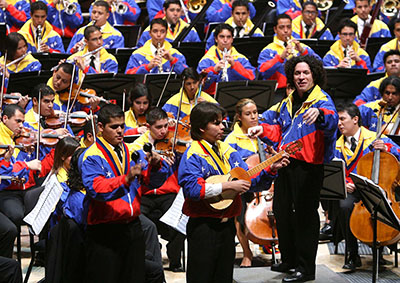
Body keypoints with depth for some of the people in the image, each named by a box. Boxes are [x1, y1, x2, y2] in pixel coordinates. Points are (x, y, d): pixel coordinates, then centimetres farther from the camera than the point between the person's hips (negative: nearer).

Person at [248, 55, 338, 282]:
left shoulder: (322, 100, -7)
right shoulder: (288, 102, 15)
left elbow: (332, 120, -30)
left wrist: (320, 114, -51)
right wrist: (263, 130, 12)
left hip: (309, 167, -8)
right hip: (286, 164, 8)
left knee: (305, 215, -5)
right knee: (281, 210, 15)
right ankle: (289, 258, 31)